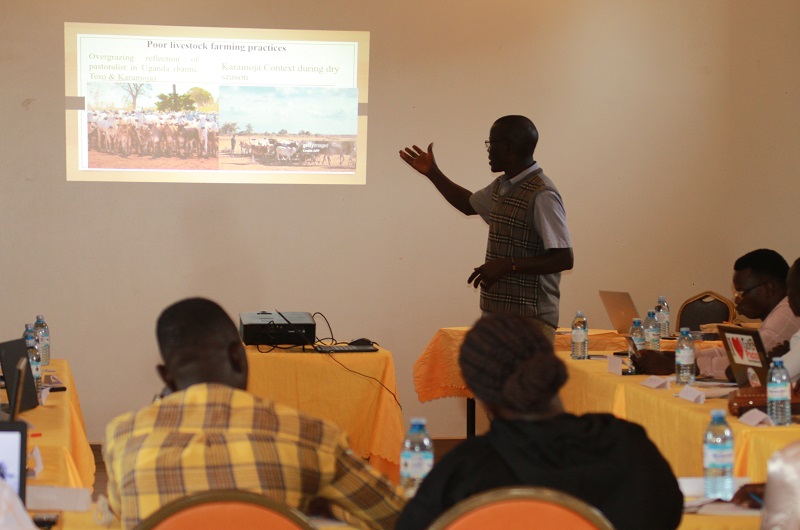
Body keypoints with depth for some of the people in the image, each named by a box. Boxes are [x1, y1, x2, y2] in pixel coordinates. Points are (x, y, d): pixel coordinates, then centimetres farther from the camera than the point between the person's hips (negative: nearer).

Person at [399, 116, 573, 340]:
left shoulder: (541, 195, -17)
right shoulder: (501, 187, 12)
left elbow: (564, 259, -21)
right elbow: (470, 205, 34)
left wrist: (507, 265, -25)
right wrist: (433, 174, 29)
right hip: (496, 314, 9)